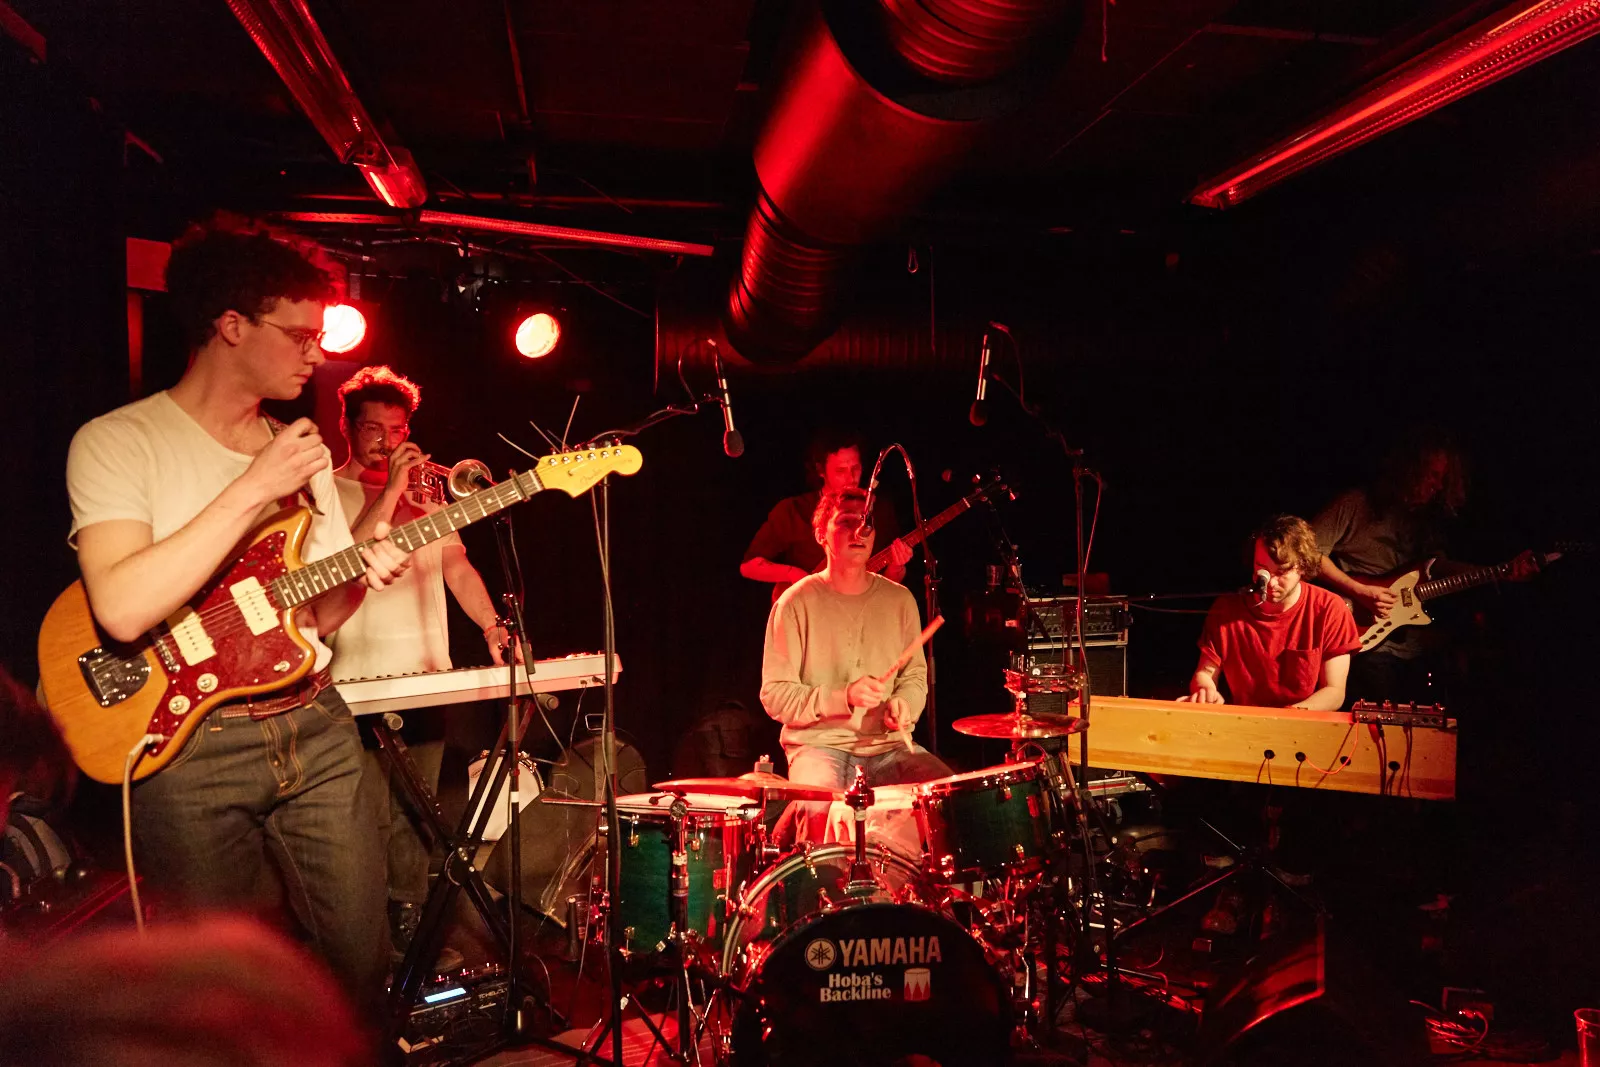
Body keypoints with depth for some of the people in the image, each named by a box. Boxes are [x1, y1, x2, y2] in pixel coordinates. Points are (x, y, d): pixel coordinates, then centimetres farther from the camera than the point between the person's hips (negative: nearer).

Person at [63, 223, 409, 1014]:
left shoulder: (302, 452, 11)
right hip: (188, 740, -5)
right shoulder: (117, 441, -7)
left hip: (315, 726, 5)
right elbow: (122, 609, -24)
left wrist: (357, 575, -7)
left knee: (360, 959, 8)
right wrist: (254, 489, -23)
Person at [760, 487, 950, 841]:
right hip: (818, 744, -4)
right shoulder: (797, 602, -4)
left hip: (890, 745, 4)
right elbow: (775, 696, -6)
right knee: (822, 812, -33)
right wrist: (843, 698, -19)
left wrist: (903, 705, -7)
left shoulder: (899, 599, 9)